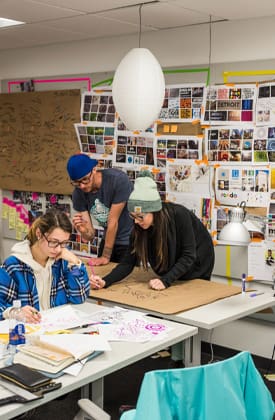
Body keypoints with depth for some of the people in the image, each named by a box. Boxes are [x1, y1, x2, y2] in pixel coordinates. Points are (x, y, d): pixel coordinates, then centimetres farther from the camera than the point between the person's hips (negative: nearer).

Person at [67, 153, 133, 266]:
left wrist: (105, 257, -15)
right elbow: (90, 235, -11)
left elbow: (113, 221, -21)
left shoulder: (118, 180, -26)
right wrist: (83, 230, -34)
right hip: (109, 240, 5)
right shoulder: (78, 194, -11)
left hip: (131, 241, -5)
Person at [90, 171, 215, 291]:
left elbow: (188, 256, -32)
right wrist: (105, 281, -36)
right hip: (171, 270, 4)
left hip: (197, 263, -3)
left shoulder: (179, 215, -36)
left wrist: (166, 280, -40)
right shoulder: (139, 228, -22)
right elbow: (129, 261, -22)